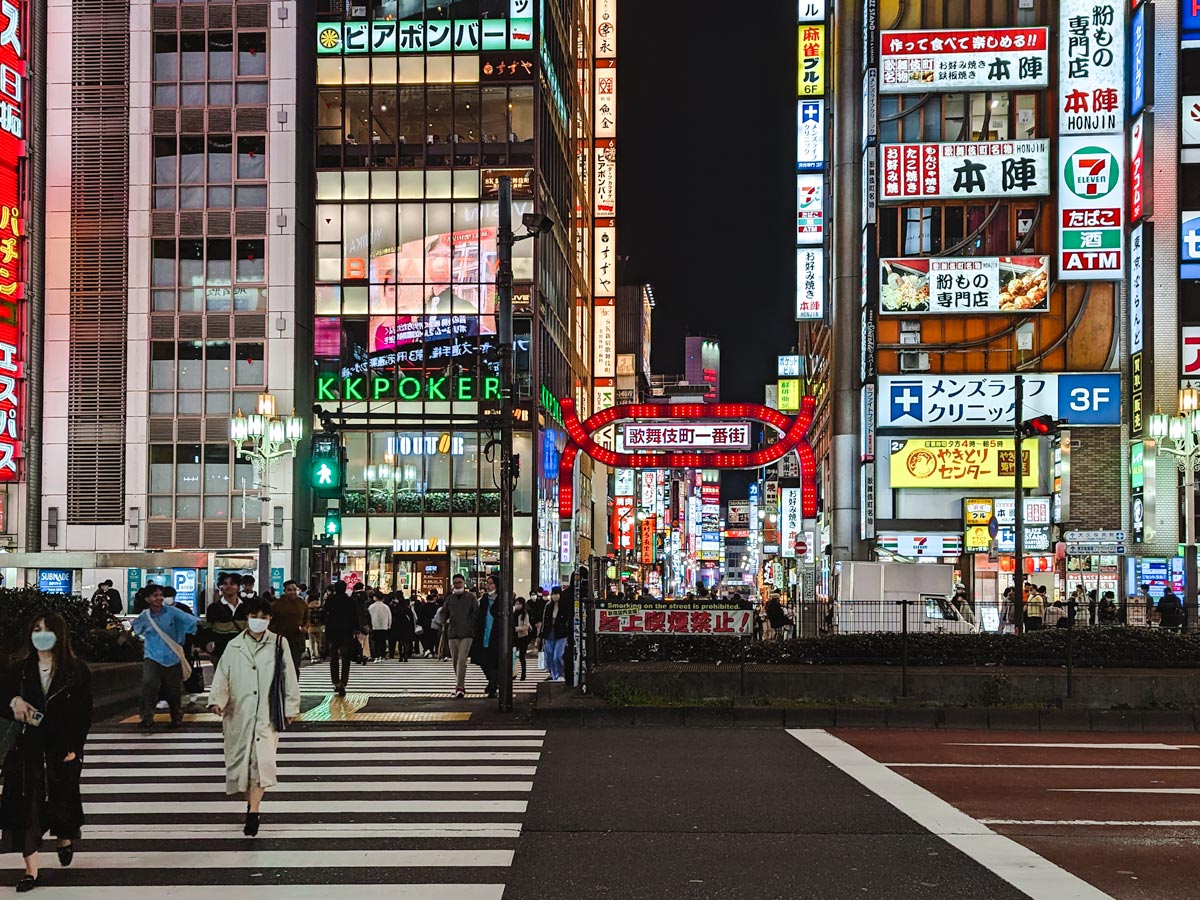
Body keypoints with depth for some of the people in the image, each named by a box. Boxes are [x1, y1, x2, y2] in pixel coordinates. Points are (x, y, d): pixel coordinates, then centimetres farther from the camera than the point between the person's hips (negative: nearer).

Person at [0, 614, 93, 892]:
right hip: (26, 749, 2)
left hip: (62, 751, -1)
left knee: (61, 801, 6)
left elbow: (84, 713, -2)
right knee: (27, 806, -3)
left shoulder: (77, 671, -2)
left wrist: (74, 748, -9)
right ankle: (31, 870, 5)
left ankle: (65, 839, 41)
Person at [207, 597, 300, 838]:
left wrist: (291, 707, 4)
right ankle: (251, 803, 25)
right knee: (241, 759, 7)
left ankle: (253, 811, -16)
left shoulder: (279, 644, 4)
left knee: (262, 761, -15)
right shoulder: (234, 646, 8)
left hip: (267, 713, -2)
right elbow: (222, 676, 3)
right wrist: (217, 700, -14)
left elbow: (289, 677, 6)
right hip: (239, 713, 2)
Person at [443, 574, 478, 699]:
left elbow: (477, 612, 2)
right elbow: (444, 612, 22)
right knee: (455, 660, 11)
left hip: (467, 633, -5)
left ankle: (459, 686, -19)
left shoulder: (470, 597, 0)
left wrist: (473, 625, -5)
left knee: (462, 659, -16)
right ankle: (460, 685, 25)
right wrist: (444, 624, 10)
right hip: (452, 633, 5)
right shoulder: (450, 599, 10)